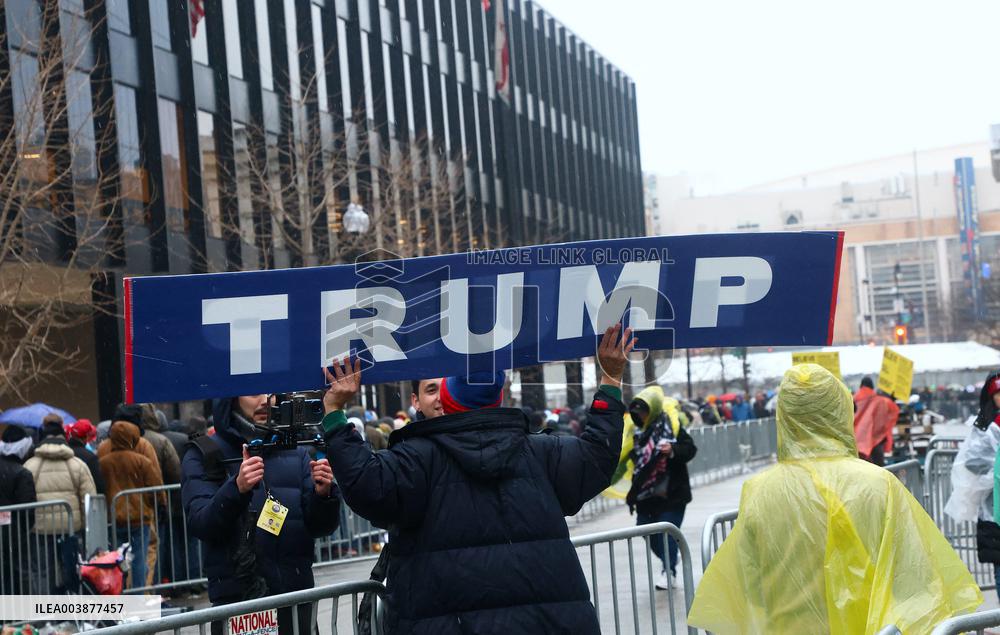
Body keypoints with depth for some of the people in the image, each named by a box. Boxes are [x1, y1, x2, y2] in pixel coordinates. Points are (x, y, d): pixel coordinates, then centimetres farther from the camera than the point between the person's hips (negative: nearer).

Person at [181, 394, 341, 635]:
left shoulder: (295, 453, 8)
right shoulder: (204, 455, 0)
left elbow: (320, 527, 4)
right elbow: (200, 525, -12)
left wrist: (323, 495, -16)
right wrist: (236, 489, -29)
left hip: (295, 596, 3)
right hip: (234, 598, -3)